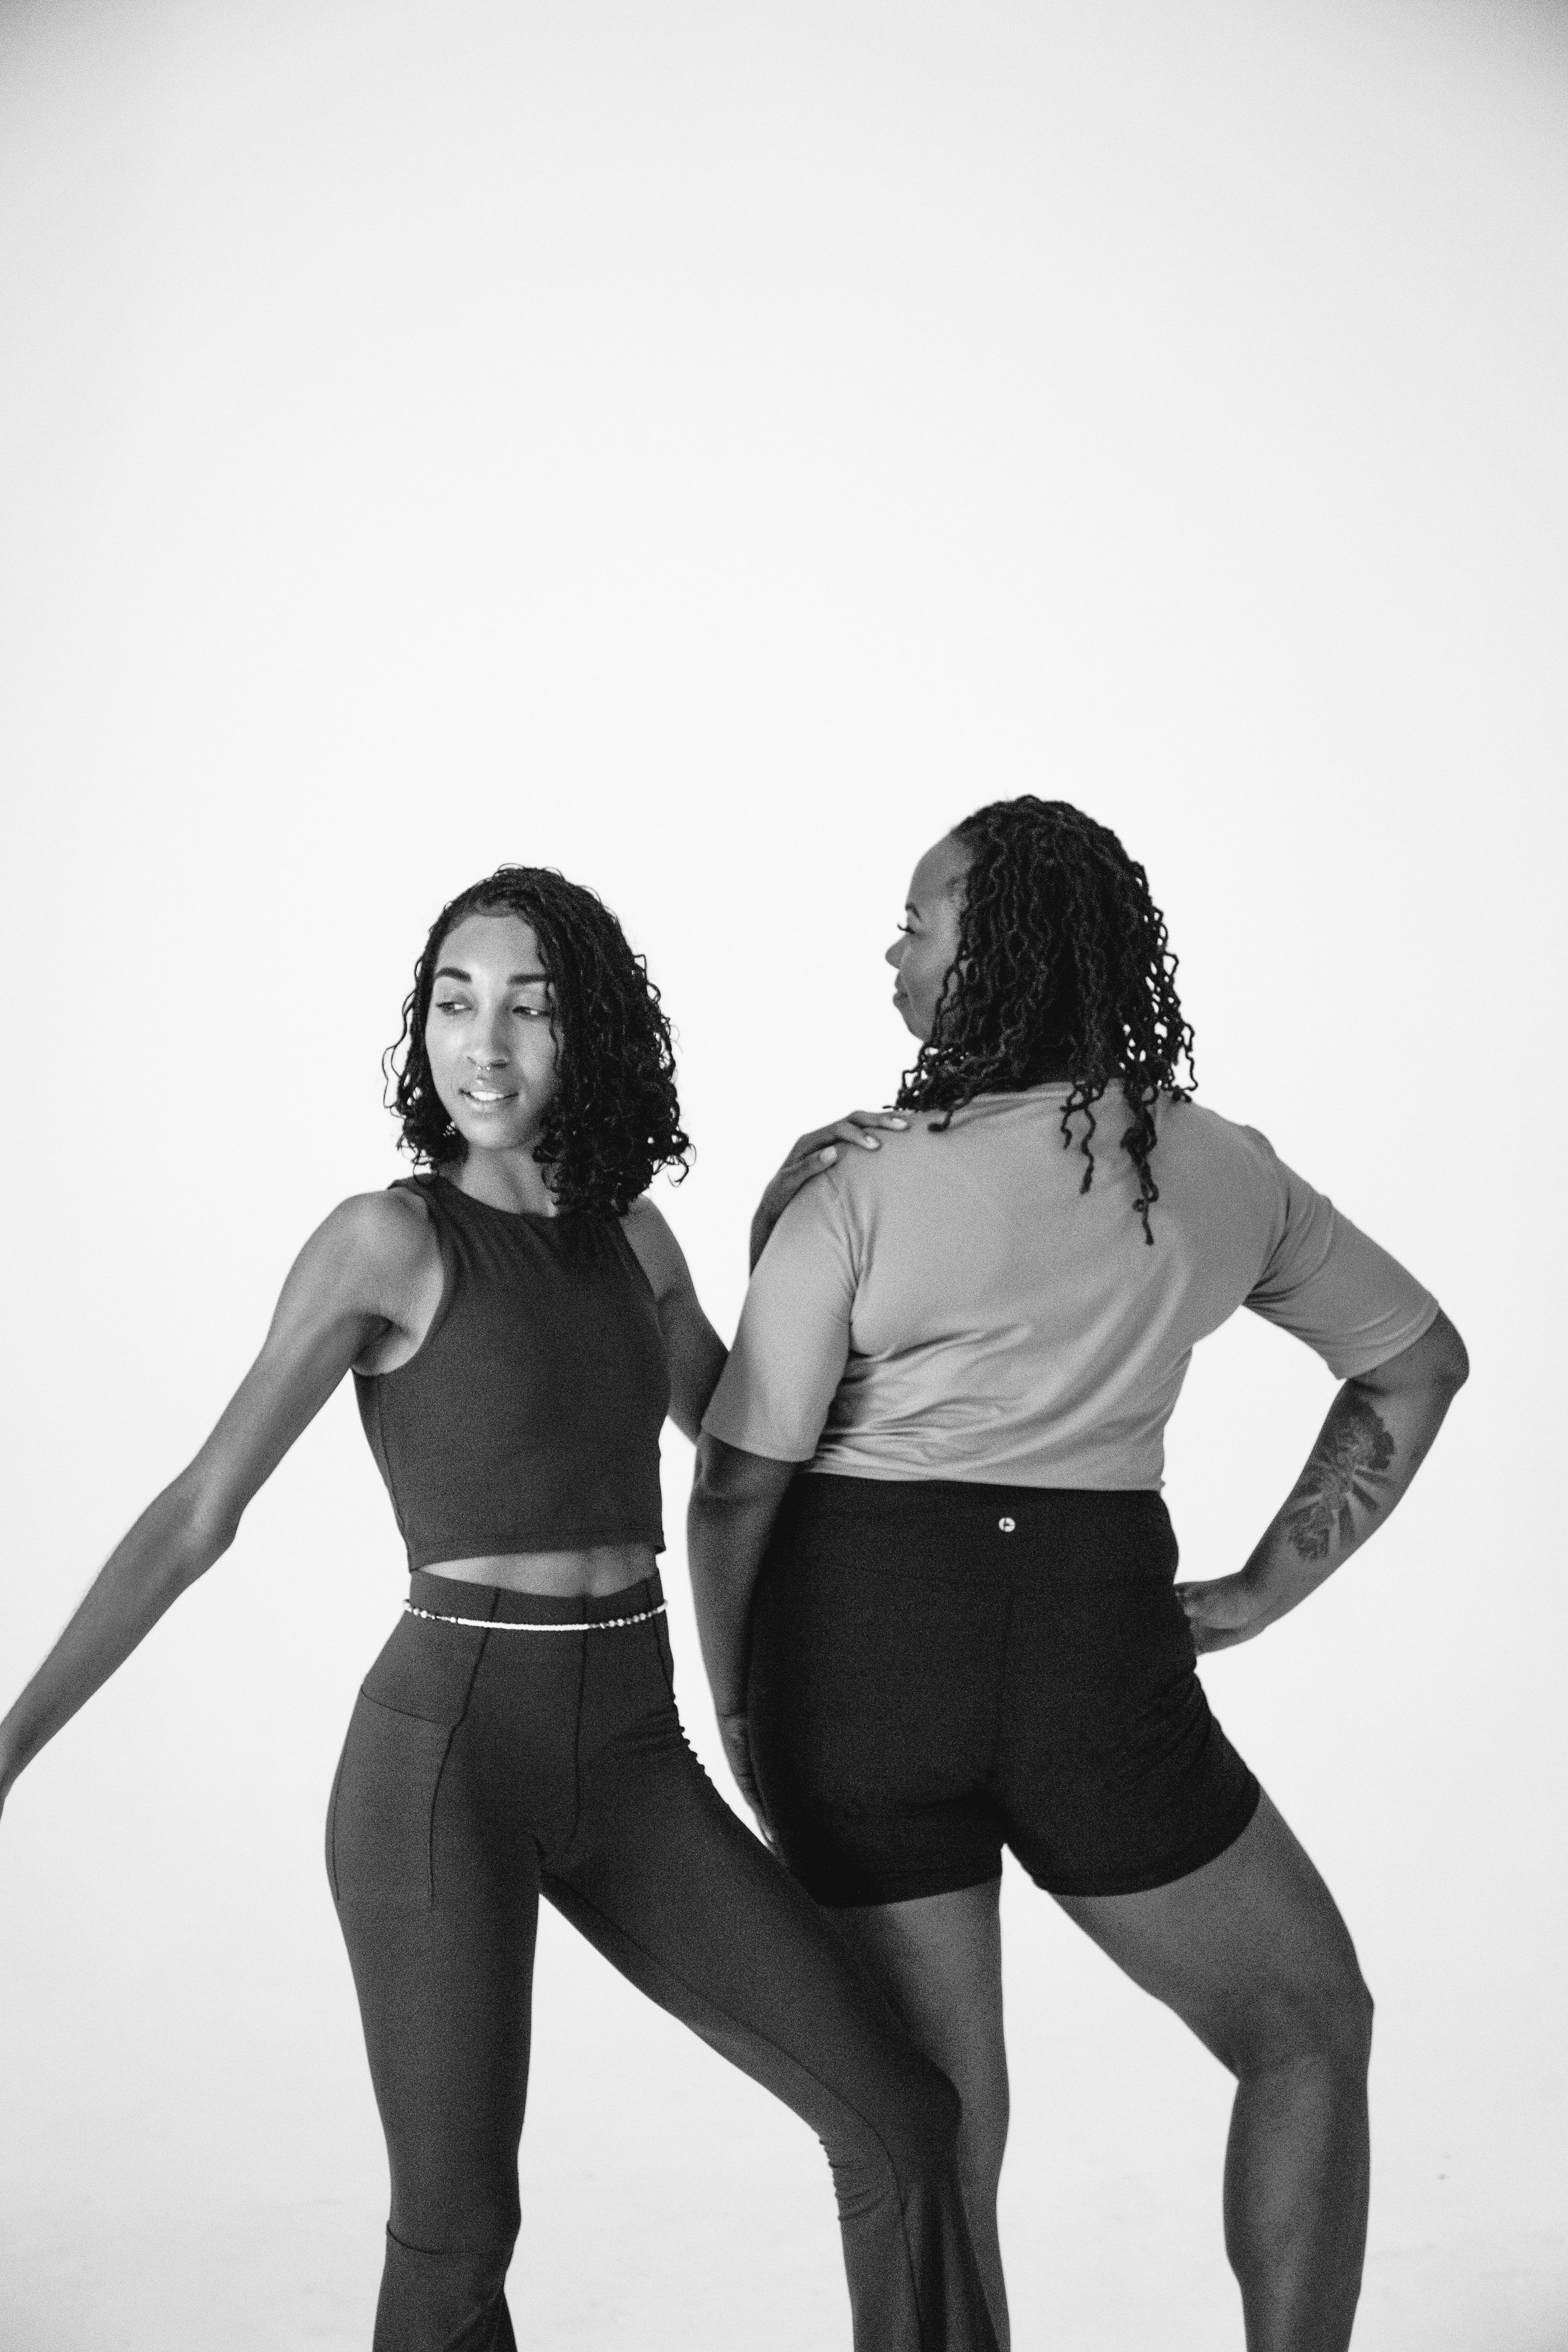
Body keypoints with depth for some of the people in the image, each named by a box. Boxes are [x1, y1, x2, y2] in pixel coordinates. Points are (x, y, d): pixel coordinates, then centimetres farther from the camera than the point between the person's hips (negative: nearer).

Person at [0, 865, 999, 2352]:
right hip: (443, 1752, -5)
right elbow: (193, 1519, -10)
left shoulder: (628, 1233, 8)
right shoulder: (384, 1239, -9)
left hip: (629, 1764, 5)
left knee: (899, 2123, 0)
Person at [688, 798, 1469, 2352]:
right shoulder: (1226, 1176, 3)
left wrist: (741, 1719, 8)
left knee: (936, 2127, 13)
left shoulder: (854, 1201, -9)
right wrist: (1264, 1591, 15)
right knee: (1309, 2029, 21)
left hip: (857, 1654, 0)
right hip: (1091, 1665, 1)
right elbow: (1422, 1359, 15)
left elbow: (735, 1488, -8)